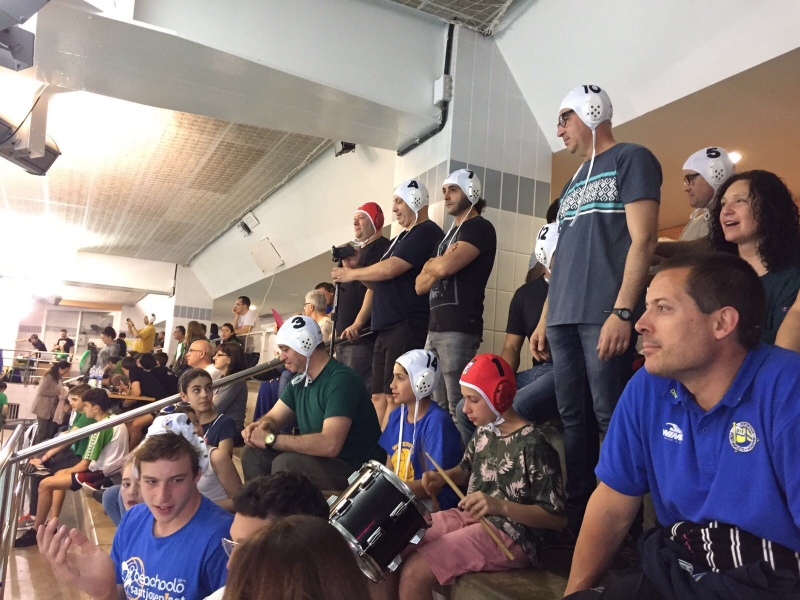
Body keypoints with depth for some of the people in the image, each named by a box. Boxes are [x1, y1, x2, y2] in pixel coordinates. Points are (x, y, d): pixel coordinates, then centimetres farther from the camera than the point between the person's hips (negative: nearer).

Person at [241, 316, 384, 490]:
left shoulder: (340, 379, -22)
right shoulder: (300, 379, 6)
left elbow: (329, 444, -33)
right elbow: (273, 418, 12)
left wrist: (270, 439, -26)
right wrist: (259, 427, -13)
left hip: (356, 469, -8)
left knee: (285, 463, -28)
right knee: (254, 451, -2)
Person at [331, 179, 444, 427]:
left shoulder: (427, 232, -7)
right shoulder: (401, 238, 23)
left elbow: (390, 269, -17)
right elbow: (381, 283, 24)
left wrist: (352, 274, -3)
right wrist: (355, 269, 7)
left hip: (407, 328, -10)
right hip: (386, 329, 10)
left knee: (393, 397, -10)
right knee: (379, 396, 7)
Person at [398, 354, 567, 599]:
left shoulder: (533, 446, -18)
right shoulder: (484, 431, 6)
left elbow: (557, 517, -18)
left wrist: (500, 506, -31)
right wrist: (442, 477, 0)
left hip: (509, 536, -8)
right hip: (468, 517, 8)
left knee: (414, 573, -22)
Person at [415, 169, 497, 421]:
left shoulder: (480, 228, -3)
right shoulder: (449, 233, 23)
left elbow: (445, 267, -19)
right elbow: (420, 285, 19)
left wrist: (430, 264, 4)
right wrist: (435, 268, -1)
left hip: (459, 328, -9)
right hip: (435, 328, 9)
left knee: (458, 407, -9)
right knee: (435, 406, 10)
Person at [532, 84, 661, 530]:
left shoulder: (631, 159, 3)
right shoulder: (574, 182, 25)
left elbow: (643, 239, -9)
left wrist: (622, 311, -18)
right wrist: (545, 318, 18)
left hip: (603, 316, -7)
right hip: (564, 319, 8)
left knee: (611, 420, -6)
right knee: (574, 419, 8)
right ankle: (577, 518, 16)